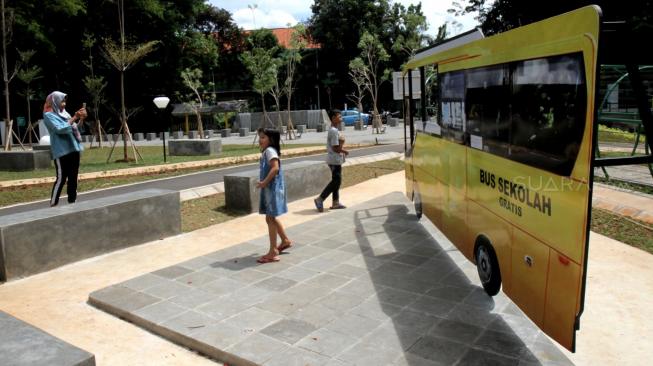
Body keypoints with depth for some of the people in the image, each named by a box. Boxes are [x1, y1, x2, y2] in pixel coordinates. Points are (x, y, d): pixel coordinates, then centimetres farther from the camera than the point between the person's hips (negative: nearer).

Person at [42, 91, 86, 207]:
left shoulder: (64, 113, 16)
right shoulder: (49, 115, -4)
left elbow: (75, 129, 22)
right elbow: (60, 129, -18)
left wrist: (81, 119, 5)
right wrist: (74, 118, -17)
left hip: (73, 149, 7)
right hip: (61, 152, -7)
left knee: (73, 178, 9)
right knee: (61, 178, -8)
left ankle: (72, 201, 16)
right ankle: (53, 204, -1)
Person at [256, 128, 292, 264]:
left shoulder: (270, 150, -15)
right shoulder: (266, 152, 15)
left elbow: (275, 168, -27)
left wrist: (264, 182, -25)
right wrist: (263, 182, 11)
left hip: (273, 189, -10)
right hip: (269, 189, 10)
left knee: (270, 219, -5)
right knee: (271, 218, 20)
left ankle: (273, 253, 0)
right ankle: (285, 241, 37)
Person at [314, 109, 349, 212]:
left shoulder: (334, 130, 14)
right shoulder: (334, 131, -18)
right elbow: (336, 148, -21)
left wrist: (342, 149, 2)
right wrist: (345, 151, -7)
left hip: (335, 160, 10)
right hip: (335, 160, -10)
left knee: (337, 181, 13)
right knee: (336, 181, -7)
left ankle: (335, 202, 19)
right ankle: (320, 199, -3)